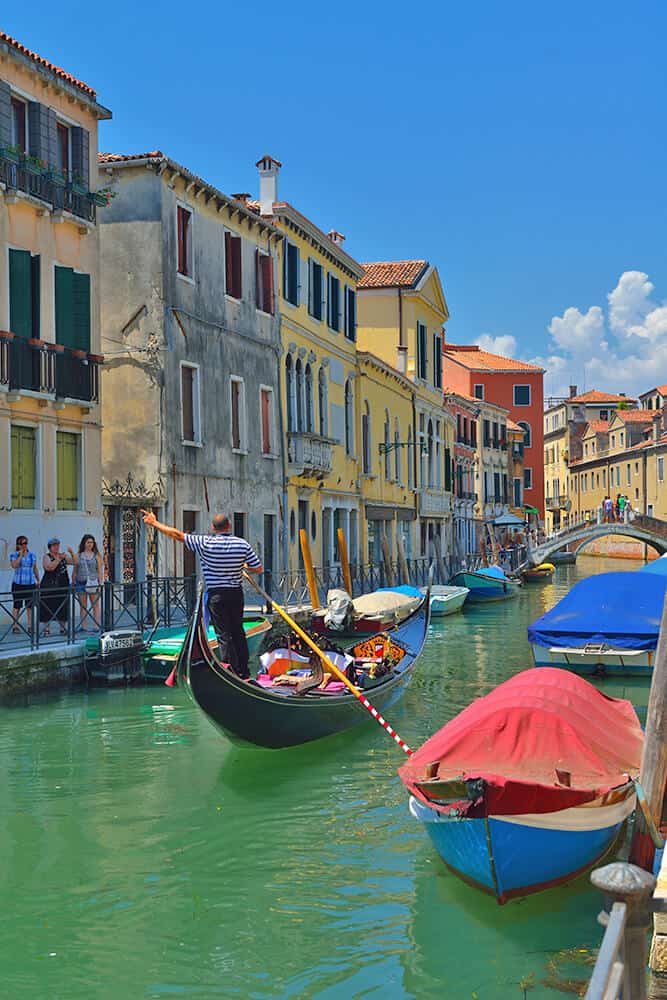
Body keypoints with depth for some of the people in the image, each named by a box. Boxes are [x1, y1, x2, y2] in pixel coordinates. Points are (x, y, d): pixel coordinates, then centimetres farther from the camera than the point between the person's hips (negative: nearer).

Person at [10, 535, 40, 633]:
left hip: (30, 584, 3)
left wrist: (38, 580, 14)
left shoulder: (32, 555, 11)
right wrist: (20, 555, -13)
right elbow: (14, 565, -18)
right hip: (18, 584, -3)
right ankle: (15, 626, 3)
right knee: (17, 605, -1)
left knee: (30, 605, 3)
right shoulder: (14, 555, 0)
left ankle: (30, 626, 8)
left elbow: (35, 568, 17)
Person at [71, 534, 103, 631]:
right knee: (83, 606, 5)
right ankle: (83, 626, 8)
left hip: (93, 583, -2)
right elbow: (75, 571, 11)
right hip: (81, 583, 2)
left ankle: (96, 626, 1)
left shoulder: (96, 556, 6)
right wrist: (74, 584, 5)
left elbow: (100, 571, 4)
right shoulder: (78, 556, 9)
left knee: (95, 605, -1)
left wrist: (100, 584, -3)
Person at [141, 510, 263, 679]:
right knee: (238, 632, 16)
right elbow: (258, 569, 1)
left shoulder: (206, 543, -11)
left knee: (224, 635, 0)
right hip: (236, 593, 4)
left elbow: (178, 534, -8)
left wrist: (154, 523, 2)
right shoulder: (242, 544, -3)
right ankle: (244, 673, 22)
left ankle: (233, 673, -3)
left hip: (216, 595, -4)